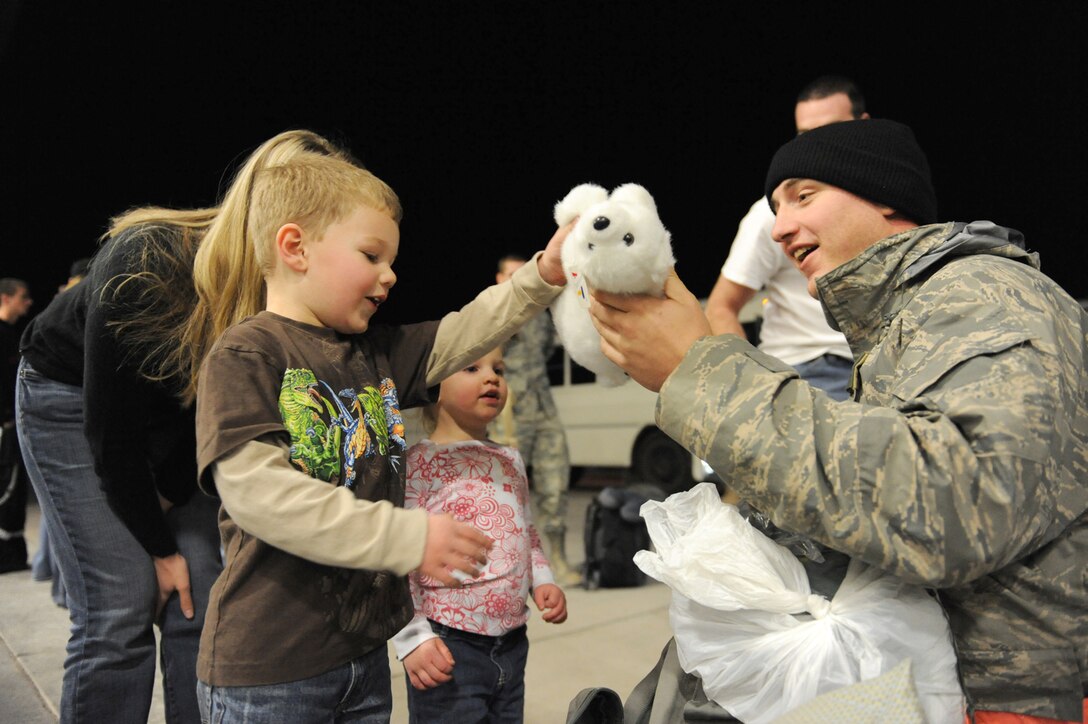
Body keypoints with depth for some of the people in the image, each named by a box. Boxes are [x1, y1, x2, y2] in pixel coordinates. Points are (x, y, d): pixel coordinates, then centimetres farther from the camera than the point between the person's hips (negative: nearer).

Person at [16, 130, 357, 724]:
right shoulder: (145, 262, -34)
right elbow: (110, 427, -25)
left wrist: (168, 498, -11)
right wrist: (159, 546, -17)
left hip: (174, 415, 4)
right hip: (73, 401, -4)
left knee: (203, 600, -2)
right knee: (121, 607, -10)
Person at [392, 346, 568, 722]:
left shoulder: (510, 460, 11)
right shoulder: (418, 464, -11)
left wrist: (543, 582, 6)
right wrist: (413, 638, -16)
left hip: (513, 645, 7)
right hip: (448, 650, -6)